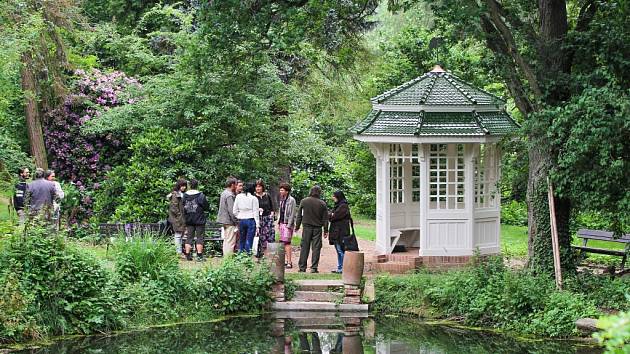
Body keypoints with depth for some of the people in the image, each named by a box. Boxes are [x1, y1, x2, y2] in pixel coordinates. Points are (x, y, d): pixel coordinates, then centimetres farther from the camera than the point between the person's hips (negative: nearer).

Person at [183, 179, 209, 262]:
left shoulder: (185, 196, 0)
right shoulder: (200, 195, -12)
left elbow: (182, 208, 6)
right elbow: (206, 207, -7)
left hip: (189, 220, 4)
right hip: (199, 220, -4)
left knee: (189, 237, 10)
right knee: (199, 238, 2)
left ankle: (188, 255, 10)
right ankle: (199, 256, -1)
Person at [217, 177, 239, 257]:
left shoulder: (224, 193, 13)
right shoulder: (229, 195, -17)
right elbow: (231, 211, -20)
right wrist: (236, 222, -15)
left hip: (224, 221, 10)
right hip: (229, 221, -10)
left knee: (226, 241, 15)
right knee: (230, 242, -8)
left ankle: (225, 257, 20)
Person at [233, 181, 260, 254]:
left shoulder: (238, 197, 5)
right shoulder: (254, 198, -5)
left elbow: (235, 211, 6)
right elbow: (256, 213, -4)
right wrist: (257, 225, -2)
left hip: (241, 221, 3)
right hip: (251, 221, -3)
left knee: (241, 240, 11)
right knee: (249, 241, -1)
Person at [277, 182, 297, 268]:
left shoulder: (291, 200, -9)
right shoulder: (282, 200, 16)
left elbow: (292, 214, -13)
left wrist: (289, 225, -17)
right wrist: (278, 223, 17)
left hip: (287, 223, -8)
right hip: (282, 223, 8)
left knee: (287, 242, -12)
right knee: (282, 242, 6)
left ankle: (289, 262, -13)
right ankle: (286, 260, 11)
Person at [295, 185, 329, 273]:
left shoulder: (304, 201, -1)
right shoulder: (322, 204, -3)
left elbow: (299, 215, 4)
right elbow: (325, 218, 1)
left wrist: (297, 226, 13)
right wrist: (326, 230, 7)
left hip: (307, 227, 1)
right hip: (317, 228, -1)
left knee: (304, 247, 6)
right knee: (316, 248, 3)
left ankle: (302, 267, 6)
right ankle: (314, 268, 0)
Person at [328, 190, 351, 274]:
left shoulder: (343, 206, -13)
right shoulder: (337, 205, 18)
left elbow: (334, 217, -18)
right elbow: (331, 216, 18)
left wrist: (331, 216, 1)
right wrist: (332, 216, -3)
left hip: (341, 232, -10)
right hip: (336, 232, 10)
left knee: (341, 250, -8)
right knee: (339, 251, 12)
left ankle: (342, 268, -6)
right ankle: (339, 268, 17)